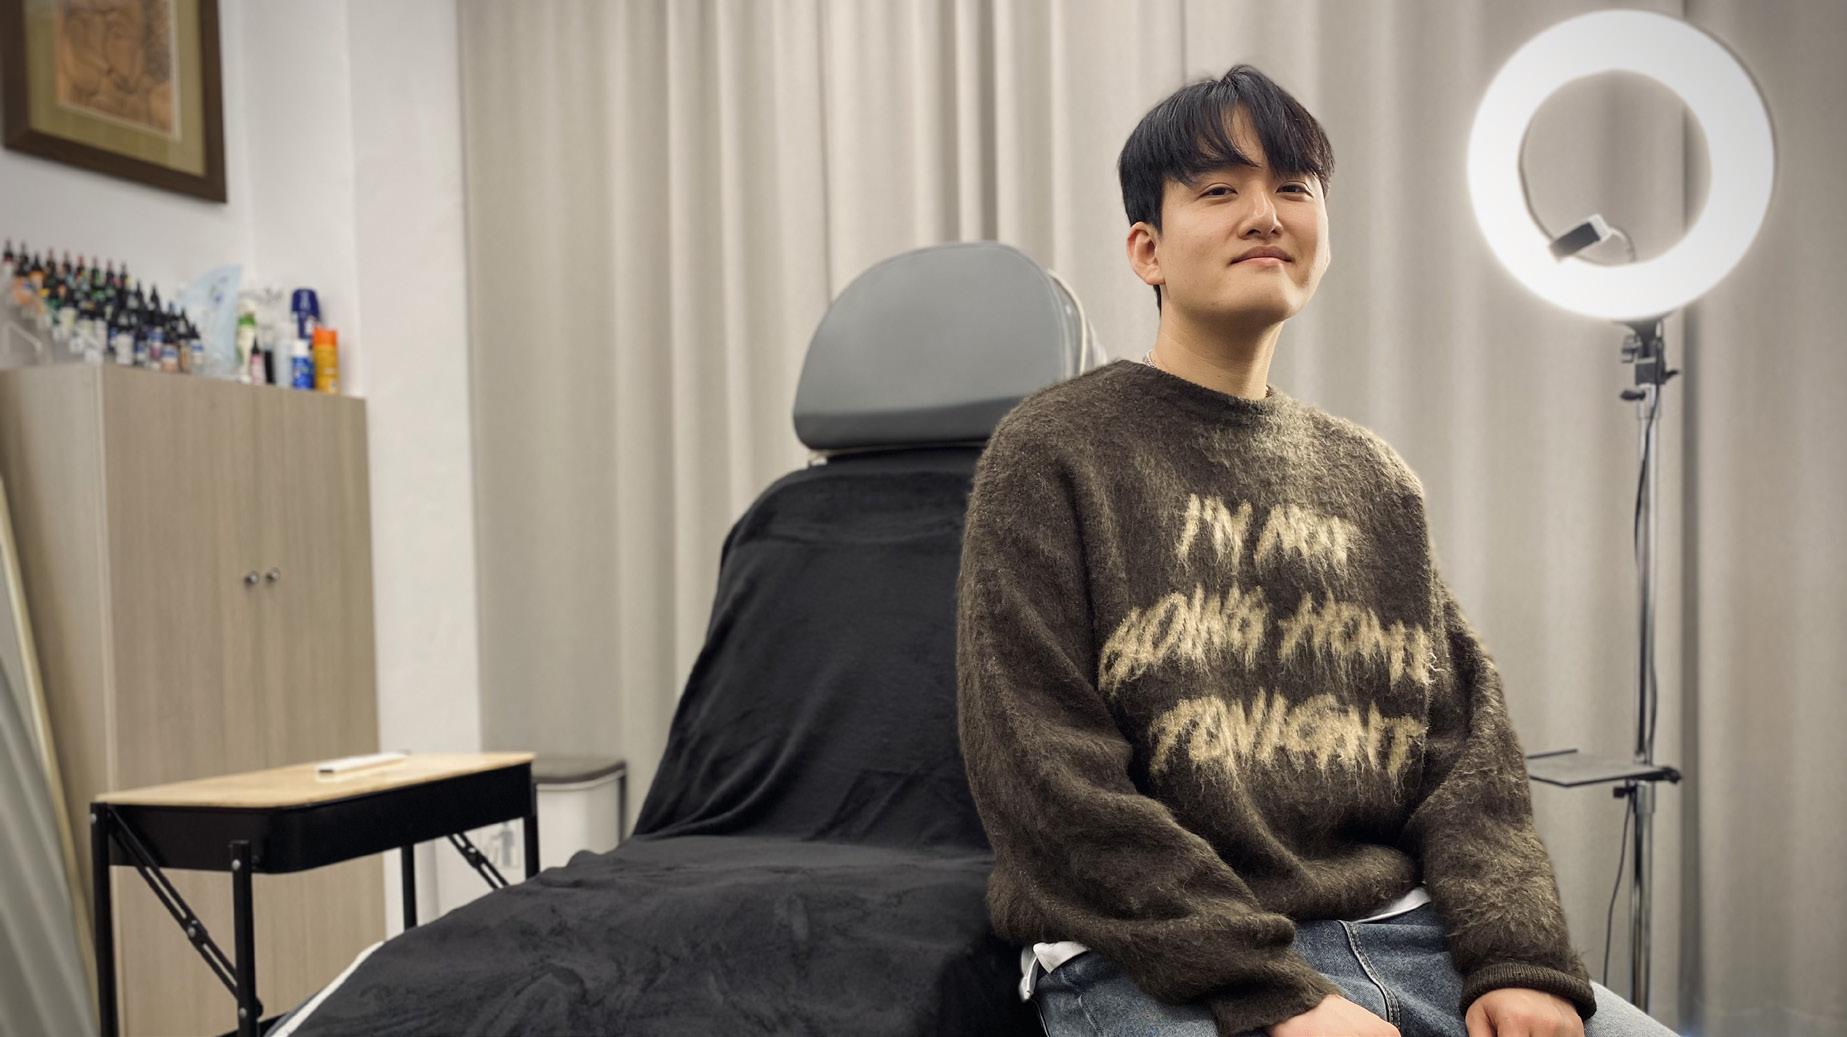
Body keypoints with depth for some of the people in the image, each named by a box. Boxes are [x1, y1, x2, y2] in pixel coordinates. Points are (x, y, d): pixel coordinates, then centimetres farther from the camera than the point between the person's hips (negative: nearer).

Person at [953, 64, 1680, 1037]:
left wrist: (1518, 955, -7)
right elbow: (1048, 780, -10)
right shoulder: (1049, 451, -3)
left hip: (1402, 925, 5)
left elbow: (1463, 738, 10)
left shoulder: (1374, 478, 15)